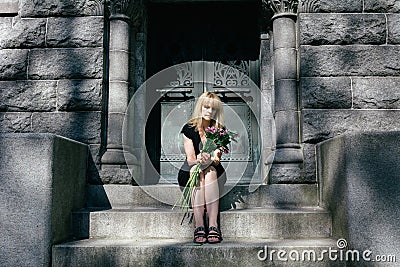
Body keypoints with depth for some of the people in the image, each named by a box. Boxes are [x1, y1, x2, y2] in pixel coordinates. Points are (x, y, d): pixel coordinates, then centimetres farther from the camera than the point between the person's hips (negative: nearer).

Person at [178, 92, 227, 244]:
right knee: (197, 173, -34)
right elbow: (190, 159, -12)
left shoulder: (219, 130, 0)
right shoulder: (189, 128, -3)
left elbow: (216, 161, -8)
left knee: (210, 172, -33)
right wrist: (198, 159, -35)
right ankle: (199, 226, -41)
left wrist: (214, 158, -33)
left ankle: (213, 225, -42)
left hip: (214, 172, 1)